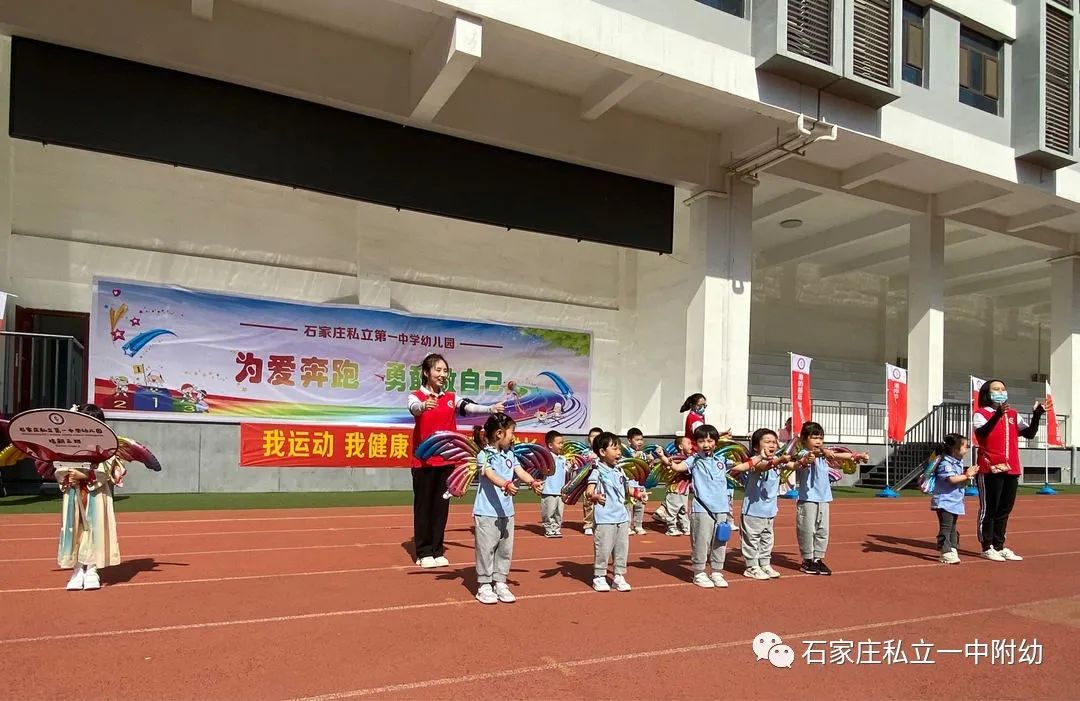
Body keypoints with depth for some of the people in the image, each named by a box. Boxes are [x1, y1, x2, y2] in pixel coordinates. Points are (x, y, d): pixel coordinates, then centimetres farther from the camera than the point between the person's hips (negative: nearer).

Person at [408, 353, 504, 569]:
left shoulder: (451, 397, 7)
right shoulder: (417, 396, -5)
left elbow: (469, 407, -11)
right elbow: (414, 408, -28)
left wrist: (491, 409, -31)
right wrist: (424, 406, -53)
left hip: (446, 460, 4)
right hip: (423, 460, -4)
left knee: (441, 505, 9)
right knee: (423, 505, 4)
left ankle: (437, 551, 19)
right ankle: (424, 552, 13)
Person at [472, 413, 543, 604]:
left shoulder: (510, 454, 10)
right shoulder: (484, 455, -12)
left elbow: (520, 471, -2)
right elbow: (491, 475, -27)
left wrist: (533, 482, -22)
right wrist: (506, 484, -45)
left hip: (507, 512, 7)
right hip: (486, 512, -7)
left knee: (505, 549, 12)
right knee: (486, 549, 0)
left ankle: (500, 583, 24)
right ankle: (484, 585, 13)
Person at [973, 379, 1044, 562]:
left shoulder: (1013, 414, 15)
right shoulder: (980, 414, -4)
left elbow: (1029, 433, 7)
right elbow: (982, 432, -23)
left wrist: (1036, 416, -8)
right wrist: (997, 415, -35)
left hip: (1011, 470, 6)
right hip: (990, 469, -6)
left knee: (1004, 510, 12)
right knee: (988, 509, -1)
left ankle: (999, 546, 22)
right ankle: (987, 548, 6)